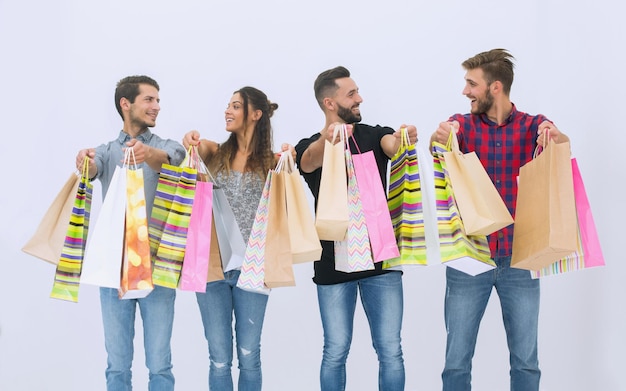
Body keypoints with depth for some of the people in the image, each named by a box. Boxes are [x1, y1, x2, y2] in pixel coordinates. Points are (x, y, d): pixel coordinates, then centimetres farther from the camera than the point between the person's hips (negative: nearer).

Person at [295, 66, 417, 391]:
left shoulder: (374, 136, 8)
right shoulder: (310, 147, 4)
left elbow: (392, 145, -16)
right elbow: (311, 160, -21)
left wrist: (403, 140, -40)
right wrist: (327, 139, -44)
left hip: (381, 259, 1)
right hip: (333, 263, -1)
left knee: (390, 351, 0)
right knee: (335, 352, 4)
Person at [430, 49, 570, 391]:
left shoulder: (533, 127, 2)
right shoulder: (463, 125, 4)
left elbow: (564, 149, -17)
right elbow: (436, 146, -16)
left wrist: (556, 137, -40)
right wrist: (440, 137, -40)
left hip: (518, 260, 0)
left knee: (526, 360, 7)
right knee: (457, 360, 3)